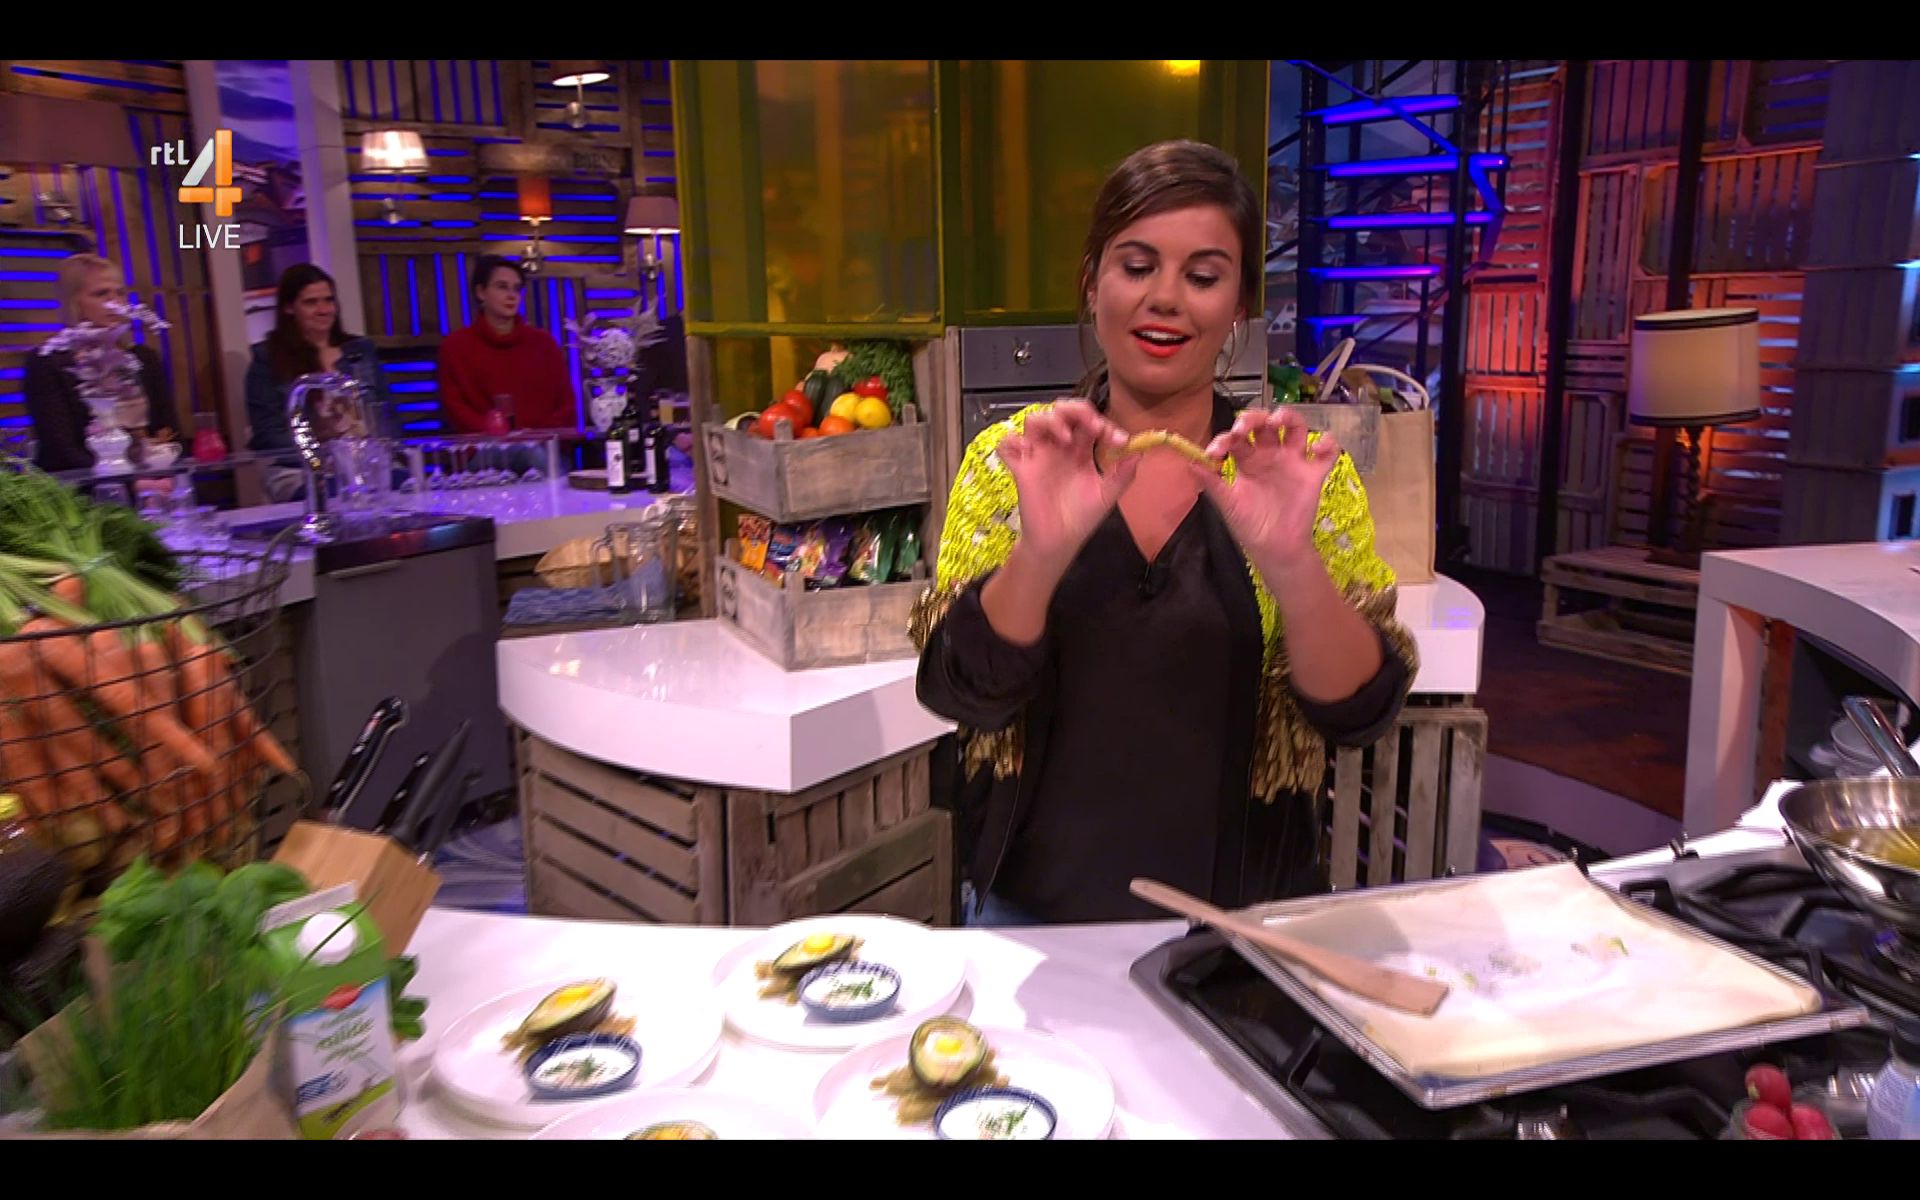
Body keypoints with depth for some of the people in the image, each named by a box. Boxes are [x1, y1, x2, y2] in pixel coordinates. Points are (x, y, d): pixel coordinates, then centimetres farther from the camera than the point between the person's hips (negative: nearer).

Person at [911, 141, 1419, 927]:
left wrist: (1288, 557, -32)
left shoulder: (1301, 473, -5)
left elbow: (1360, 713, -14)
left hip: (1243, 914, 1)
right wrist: (1043, 546, -33)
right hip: (1035, 908, 0)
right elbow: (961, 693, -15)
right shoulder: (1008, 459, -5)